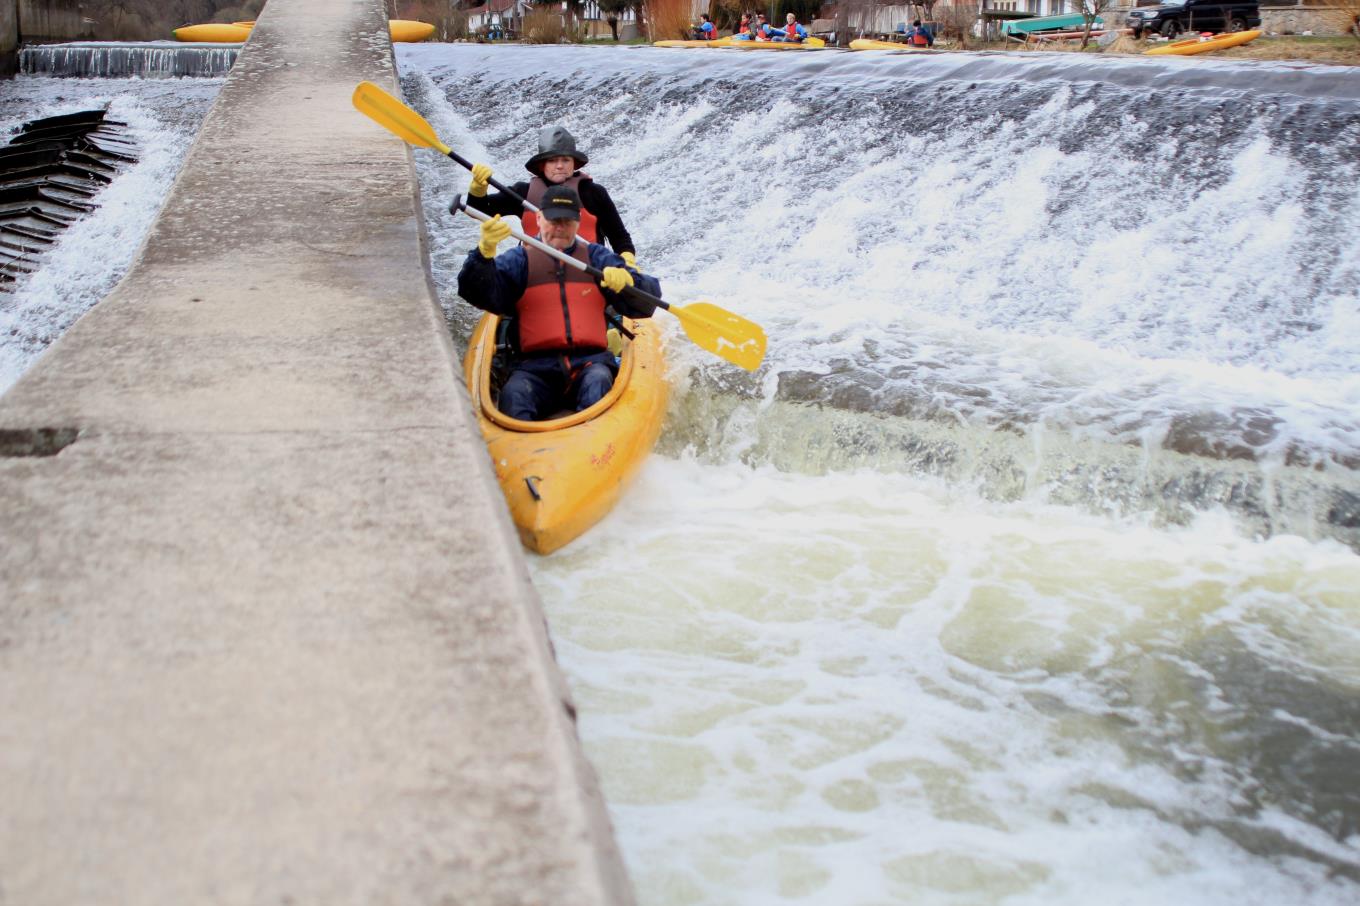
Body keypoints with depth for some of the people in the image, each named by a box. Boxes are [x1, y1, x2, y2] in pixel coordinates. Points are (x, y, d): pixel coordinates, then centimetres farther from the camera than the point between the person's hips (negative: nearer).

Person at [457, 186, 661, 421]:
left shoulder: (596, 257, 21)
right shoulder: (520, 260, 16)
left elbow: (648, 299, 12)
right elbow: (477, 293, -2)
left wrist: (626, 280, -12)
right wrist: (484, 252, -22)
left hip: (590, 361, 1)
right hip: (534, 367, 0)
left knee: (599, 382, -35)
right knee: (513, 393, -33)